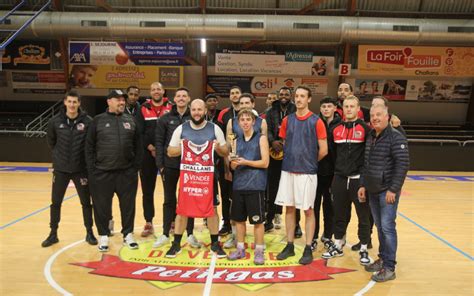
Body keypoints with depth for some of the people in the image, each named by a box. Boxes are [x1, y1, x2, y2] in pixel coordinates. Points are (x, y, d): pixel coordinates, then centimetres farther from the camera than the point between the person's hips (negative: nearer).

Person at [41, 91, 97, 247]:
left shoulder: (87, 121, -10)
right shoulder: (55, 121, -4)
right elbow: (51, 141, 13)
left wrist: (87, 160, 0)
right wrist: (59, 155, 10)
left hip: (81, 169, -2)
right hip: (60, 169, 2)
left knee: (86, 202, 7)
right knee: (56, 202, 10)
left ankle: (89, 233, 21)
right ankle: (53, 234, 26)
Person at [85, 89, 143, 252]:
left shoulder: (131, 120, 7)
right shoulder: (98, 120, 1)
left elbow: (138, 146, 8)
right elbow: (89, 147, 1)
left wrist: (136, 166, 2)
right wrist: (92, 169, -4)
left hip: (127, 172, 2)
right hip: (102, 173, -1)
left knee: (128, 205, 9)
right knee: (102, 206, 8)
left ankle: (128, 234, 26)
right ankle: (103, 236, 25)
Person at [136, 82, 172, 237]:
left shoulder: (171, 108, 3)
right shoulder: (143, 109, 7)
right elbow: (139, 133, 1)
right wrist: (150, 147, -11)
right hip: (148, 154, 1)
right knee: (147, 190, 7)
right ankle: (148, 223, 18)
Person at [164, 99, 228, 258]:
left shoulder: (215, 129, -1)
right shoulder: (181, 129, 1)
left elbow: (226, 153, 4)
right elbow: (170, 152, 6)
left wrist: (218, 148, -18)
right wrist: (182, 148, -14)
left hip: (208, 175, 0)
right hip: (187, 175, 1)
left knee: (212, 209, 5)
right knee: (182, 209, 5)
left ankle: (215, 243, 21)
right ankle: (176, 243, 19)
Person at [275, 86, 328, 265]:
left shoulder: (316, 121, -5)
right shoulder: (287, 120, 7)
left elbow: (323, 150, -3)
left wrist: (309, 162, 8)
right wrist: (294, 159, 10)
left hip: (307, 172, -4)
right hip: (288, 170, 4)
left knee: (308, 210, 4)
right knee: (289, 208, 10)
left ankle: (308, 249, 16)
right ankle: (290, 246, 23)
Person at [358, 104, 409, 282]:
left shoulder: (396, 137, -11)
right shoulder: (370, 137, 12)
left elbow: (403, 165, -16)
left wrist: (393, 189, -19)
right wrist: (363, 185, 12)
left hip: (387, 191, -7)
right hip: (372, 191, 7)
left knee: (387, 227, -4)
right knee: (379, 227, 15)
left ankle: (389, 268, 6)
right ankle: (382, 258, 28)